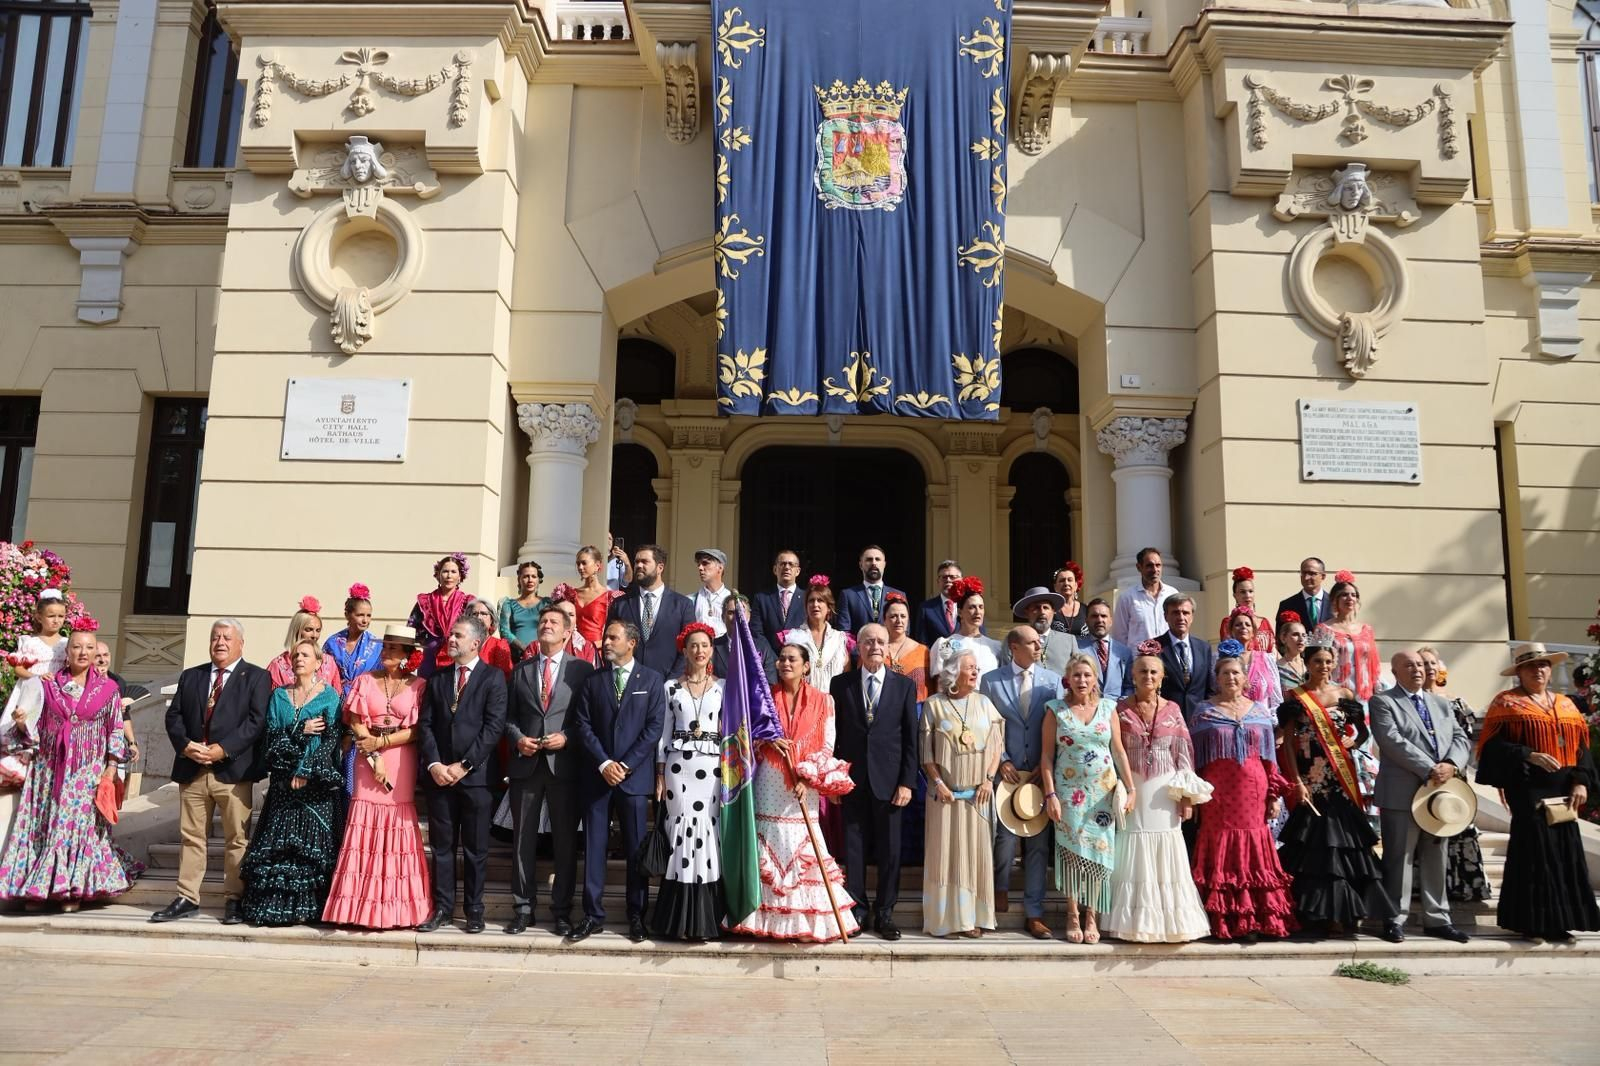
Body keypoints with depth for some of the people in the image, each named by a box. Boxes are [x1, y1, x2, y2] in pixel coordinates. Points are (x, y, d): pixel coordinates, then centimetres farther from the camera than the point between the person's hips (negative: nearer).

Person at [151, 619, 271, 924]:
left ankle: (234, 900, 9)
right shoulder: (190, 676, 16)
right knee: (191, 836, 10)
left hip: (233, 770, -4)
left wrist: (223, 749, -17)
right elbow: (174, 716, 11)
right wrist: (185, 745, -7)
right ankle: (187, 898, 19)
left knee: (237, 839, 1)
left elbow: (256, 720, -9)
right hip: (191, 769, 4)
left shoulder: (256, 677, 1)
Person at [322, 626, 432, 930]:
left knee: (398, 830, 1)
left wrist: (381, 741, -11)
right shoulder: (365, 681, 7)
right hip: (368, 761, 1)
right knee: (365, 828, -1)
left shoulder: (418, 685, 2)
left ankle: (397, 907, 8)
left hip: (402, 765, -1)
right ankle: (363, 906, 6)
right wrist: (374, 757, -9)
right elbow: (355, 724, 1)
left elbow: (417, 730, -3)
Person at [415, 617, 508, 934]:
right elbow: (425, 724, 6)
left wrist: (464, 764, -12)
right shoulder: (437, 678, 13)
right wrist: (433, 764, -8)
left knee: (475, 846, 5)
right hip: (439, 773, 4)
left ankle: (474, 909, 15)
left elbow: (494, 726, -9)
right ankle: (442, 907, 18)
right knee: (442, 845, 9)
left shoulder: (493, 678, -1)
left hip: (475, 774, -3)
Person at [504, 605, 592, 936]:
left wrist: (566, 738, -13)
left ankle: (561, 911, 14)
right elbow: (509, 715, 13)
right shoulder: (521, 669, 13)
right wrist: (517, 738, -5)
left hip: (564, 765, -3)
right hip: (526, 763, 3)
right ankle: (522, 907, 19)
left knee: (565, 841, 4)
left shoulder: (582, 669, 2)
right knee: (523, 840, 8)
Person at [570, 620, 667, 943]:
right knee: (593, 846, 4)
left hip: (634, 775, -2)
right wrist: (604, 763, -10)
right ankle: (593, 914, 13)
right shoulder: (592, 680, 8)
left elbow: (654, 728, -4)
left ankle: (636, 915, 15)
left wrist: (625, 765, -10)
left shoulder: (652, 680, 3)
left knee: (636, 847, 4)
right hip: (596, 775, 2)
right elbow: (582, 726, 2)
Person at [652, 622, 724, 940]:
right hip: (678, 766, 0)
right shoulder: (671, 687, 8)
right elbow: (664, 733, 7)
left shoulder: (723, 688, 7)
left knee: (708, 833, -1)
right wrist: (660, 775, 2)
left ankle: (705, 917, 10)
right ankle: (678, 918, 9)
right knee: (680, 832, -1)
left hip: (711, 767, 0)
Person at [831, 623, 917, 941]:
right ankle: (857, 910, 19)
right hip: (852, 779, 0)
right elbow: (834, 733, 5)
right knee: (854, 847, 6)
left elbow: (910, 738, 2)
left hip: (888, 779, 0)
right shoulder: (841, 684, 4)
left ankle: (884, 913, 18)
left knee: (889, 849, 6)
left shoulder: (904, 685, 3)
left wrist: (907, 782, -4)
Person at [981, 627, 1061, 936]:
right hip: (1007, 771, -1)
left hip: (1042, 772, 1)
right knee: (1006, 837, -2)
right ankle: (1001, 887, 28)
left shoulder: (1052, 680, 4)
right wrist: (1001, 761, -6)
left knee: (1038, 843, 4)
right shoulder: (991, 681, 1)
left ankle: (1033, 913, 14)